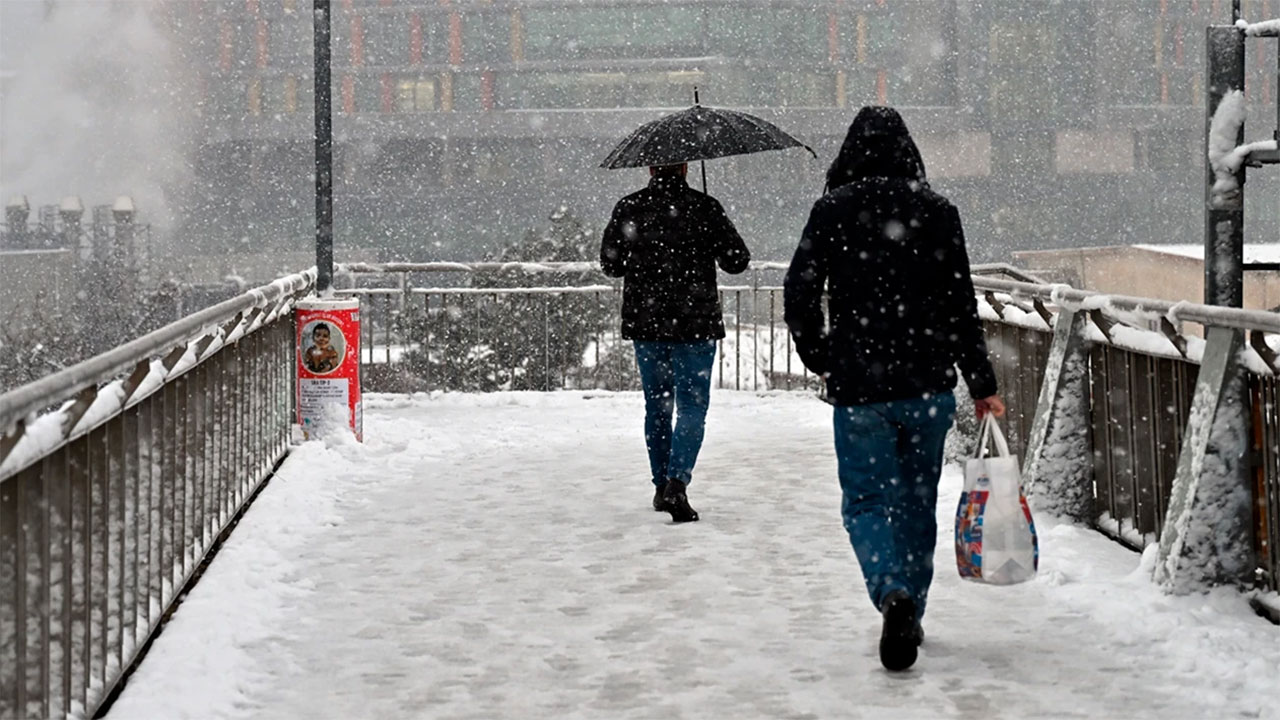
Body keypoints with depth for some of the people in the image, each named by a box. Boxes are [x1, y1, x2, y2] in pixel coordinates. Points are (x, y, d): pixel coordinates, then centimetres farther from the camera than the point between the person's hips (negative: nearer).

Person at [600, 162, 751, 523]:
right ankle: (677, 483, -18)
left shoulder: (628, 208, -1)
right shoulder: (703, 207, -8)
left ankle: (662, 486, 21)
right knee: (692, 407, 0)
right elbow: (737, 260, -4)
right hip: (695, 324, -3)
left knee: (657, 406, 16)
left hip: (644, 323, 3)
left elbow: (610, 264, 7)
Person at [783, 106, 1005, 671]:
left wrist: (819, 359, 11)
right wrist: (982, 386, 7)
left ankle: (894, 594, -22)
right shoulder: (938, 212, 1)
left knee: (867, 500, 3)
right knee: (918, 502, 15)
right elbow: (962, 308, 1)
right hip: (928, 385, 2)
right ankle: (909, 615, 22)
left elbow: (799, 295, -5)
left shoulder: (832, 210, -4)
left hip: (859, 389, -2)